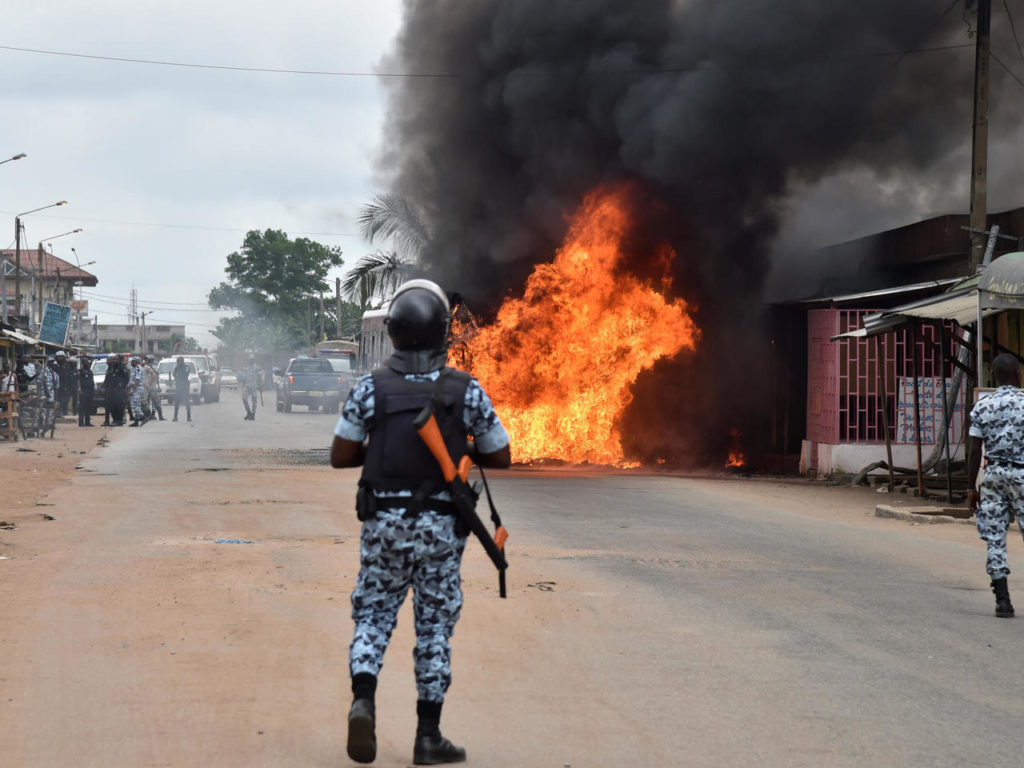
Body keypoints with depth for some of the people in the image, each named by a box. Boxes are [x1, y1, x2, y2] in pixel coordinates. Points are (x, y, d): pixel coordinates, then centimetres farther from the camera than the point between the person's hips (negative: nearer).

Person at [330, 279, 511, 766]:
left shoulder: (370, 388, -5)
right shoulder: (466, 390, -6)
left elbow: (340, 457, 0)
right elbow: (500, 457, 2)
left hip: (384, 523, 1)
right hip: (439, 526, 0)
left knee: (373, 618, 12)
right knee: (435, 626, 9)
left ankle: (363, 702, -12)